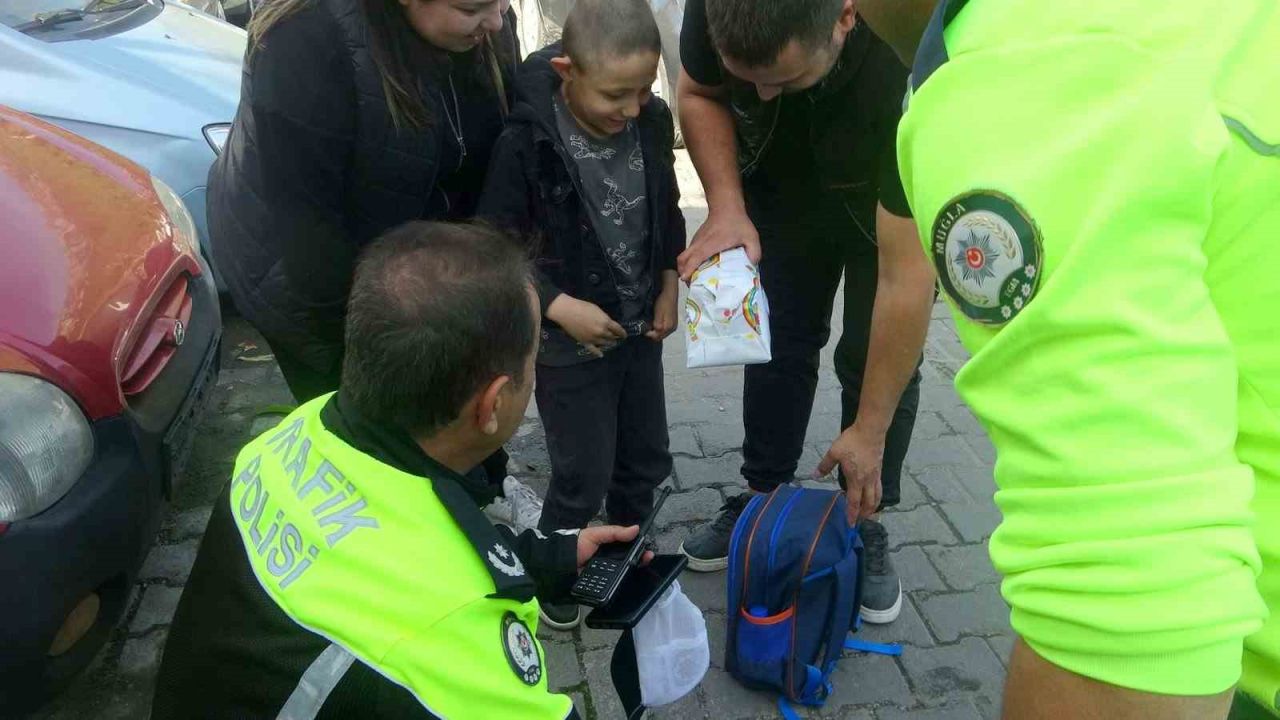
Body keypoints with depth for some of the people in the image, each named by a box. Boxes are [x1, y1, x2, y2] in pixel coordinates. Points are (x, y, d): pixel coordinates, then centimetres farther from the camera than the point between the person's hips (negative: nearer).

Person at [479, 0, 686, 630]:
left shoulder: (653, 122, -8)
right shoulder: (527, 142, -23)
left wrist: (670, 289, 1)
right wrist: (561, 307, -21)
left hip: (639, 327, 5)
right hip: (569, 339, -5)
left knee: (646, 459, 18)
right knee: (584, 475, 4)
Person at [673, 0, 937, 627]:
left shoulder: (909, 63, -44)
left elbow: (906, 276, -39)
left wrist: (870, 432, -32)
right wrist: (727, 207, -26)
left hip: (893, 202, -3)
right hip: (782, 184, 3)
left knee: (879, 357, -5)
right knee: (779, 338, 7)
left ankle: (866, 523, 15)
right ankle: (762, 498, 24)